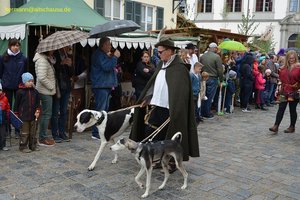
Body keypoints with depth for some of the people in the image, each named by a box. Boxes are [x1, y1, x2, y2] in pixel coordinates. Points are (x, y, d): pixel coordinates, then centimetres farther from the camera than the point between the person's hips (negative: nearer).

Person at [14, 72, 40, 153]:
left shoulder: (35, 91, 6)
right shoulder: (20, 92, -6)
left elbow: (37, 103, 10)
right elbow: (16, 104, -2)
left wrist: (37, 111, -1)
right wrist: (16, 114, -1)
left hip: (32, 116, 5)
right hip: (23, 116, -4)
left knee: (33, 132, 12)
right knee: (24, 132, 0)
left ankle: (33, 145, 23)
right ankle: (23, 146, 10)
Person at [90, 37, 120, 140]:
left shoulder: (104, 54, 21)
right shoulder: (98, 54, -11)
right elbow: (106, 67, -22)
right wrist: (115, 57, -18)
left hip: (106, 86, 11)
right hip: (101, 86, -11)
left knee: (105, 109, 13)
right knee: (100, 109, -10)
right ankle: (96, 133, -7)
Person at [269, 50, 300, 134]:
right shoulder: (284, 68, 8)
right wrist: (279, 87, 9)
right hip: (284, 91, 4)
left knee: (292, 109, 8)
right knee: (281, 108, -2)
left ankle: (292, 127, 21)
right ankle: (276, 126, -5)